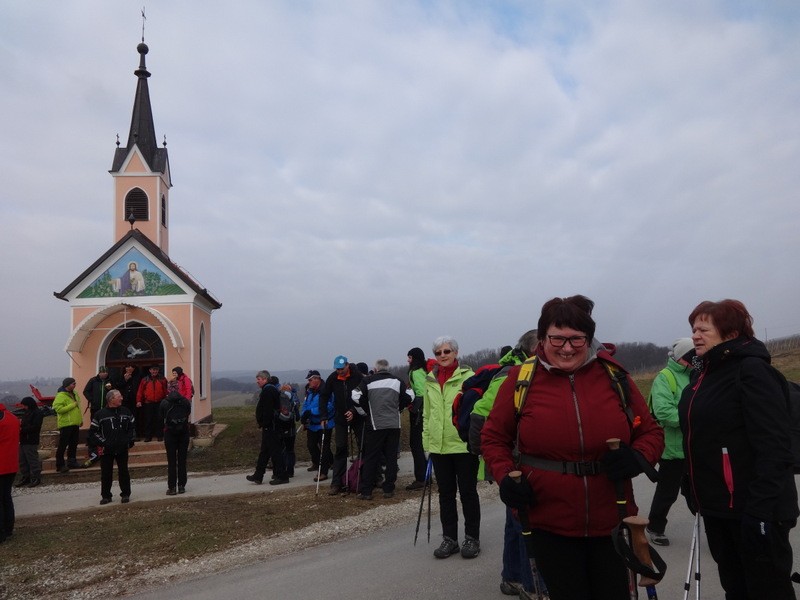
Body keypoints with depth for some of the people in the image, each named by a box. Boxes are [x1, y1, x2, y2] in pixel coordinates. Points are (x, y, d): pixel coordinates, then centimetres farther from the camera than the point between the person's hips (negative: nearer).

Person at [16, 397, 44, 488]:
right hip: (23, 441, 9)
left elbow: (35, 427, -18)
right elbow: (23, 423, 25)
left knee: (33, 460, -5)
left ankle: (36, 478, 1)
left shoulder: (37, 413, -10)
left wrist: (22, 430, -20)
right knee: (22, 461, 12)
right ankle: (25, 478, 21)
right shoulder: (26, 413, 19)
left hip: (31, 442, -9)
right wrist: (20, 423, 3)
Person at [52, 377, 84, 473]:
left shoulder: (74, 394, 14)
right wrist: (72, 405, -21)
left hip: (75, 424, 8)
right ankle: (60, 465, 2)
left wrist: (81, 419, 22)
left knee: (73, 444, 14)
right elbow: (59, 409, -25)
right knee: (62, 445, -3)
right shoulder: (60, 396, -14)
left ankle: (72, 461, 26)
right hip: (66, 424, -8)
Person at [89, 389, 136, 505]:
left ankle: (125, 494, 17)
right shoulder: (100, 414, -5)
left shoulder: (126, 412, 6)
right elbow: (93, 432, -2)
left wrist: (130, 440, 4)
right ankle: (105, 496, 17)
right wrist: (102, 442, -9)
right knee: (106, 473, 5)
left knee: (123, 472, 7)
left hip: (122, 449, 2)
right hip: (106, 450, -2)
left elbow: (132, 428, 16)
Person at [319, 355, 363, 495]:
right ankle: (337, 483, 0)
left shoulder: (358, 376, -14)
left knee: (364, 446, 2)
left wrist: (354, 411, -22)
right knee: (339, 449, -1)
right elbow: (324, 397, 2)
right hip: (340, 418, 2)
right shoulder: (332, 378, -6)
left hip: (357, 417, -2)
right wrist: (323, 417, -5)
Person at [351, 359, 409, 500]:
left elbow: (356, 398, -7)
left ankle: (365, 491, 3)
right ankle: (389, 489, 10)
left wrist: (365, 414, 6)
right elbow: (407, 398, 4)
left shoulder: (367, 381, -2)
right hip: (394, 424, 2)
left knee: (370, 458, 3)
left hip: (375, 425, -2)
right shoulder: (397, 382, 5)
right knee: (391, 457, 9)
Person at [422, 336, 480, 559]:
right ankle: (449, 539, 23)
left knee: (468, 492, 8)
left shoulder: (468, 377, -8)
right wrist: (426, 441, 12)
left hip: (464, 445, -5)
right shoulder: (430, 380, 9)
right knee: (445, 494, 12)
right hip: (438, 446, 5)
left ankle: (472, 538, 20)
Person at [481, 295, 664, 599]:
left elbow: (651, 432, 7)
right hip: (549, 525, -1)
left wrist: (638, 458, -14)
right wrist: (505, 477, -11)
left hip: (611, 521, 2)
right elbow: (494, 437, 5)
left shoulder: (614, 376, -2)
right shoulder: (521, 379, -6)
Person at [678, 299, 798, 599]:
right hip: (716, 506, 8)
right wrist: (694, 491, 18)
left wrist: (762, 508, -26)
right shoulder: (704, 375, 12)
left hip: (753, 508, -8)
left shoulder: (752, 371, -14)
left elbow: (773, 446, -22)